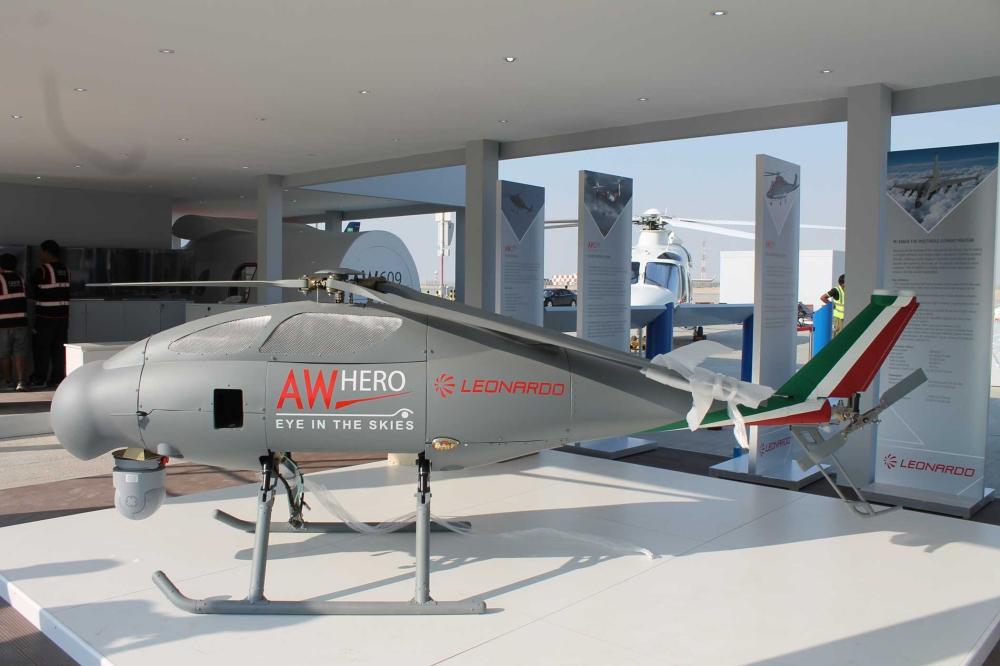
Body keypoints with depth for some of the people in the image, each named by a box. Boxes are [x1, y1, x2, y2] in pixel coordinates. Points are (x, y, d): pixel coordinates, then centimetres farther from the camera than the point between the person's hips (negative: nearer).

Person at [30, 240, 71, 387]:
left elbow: (33, 288, 2)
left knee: (42, 347, 3)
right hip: (63, 314, 5)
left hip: (45, 314, -5)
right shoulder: (65, 270, 8)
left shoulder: (42, 270, -10)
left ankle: (40, 378, 4)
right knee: (59, 347, 7)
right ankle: (58, 378, 8)